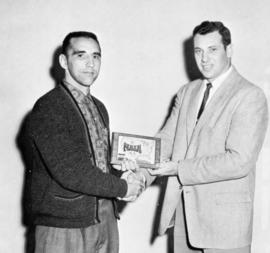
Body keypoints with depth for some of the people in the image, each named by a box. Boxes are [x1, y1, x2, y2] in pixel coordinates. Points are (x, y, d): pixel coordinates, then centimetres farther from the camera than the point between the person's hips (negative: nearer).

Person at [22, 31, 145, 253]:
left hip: (106, 219, 7)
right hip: (64, 227, -7)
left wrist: (122, 181, -4)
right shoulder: (47, 109, -14)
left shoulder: (99, 108, 12)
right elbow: (69, 172, -21)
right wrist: (123, 187, -13)